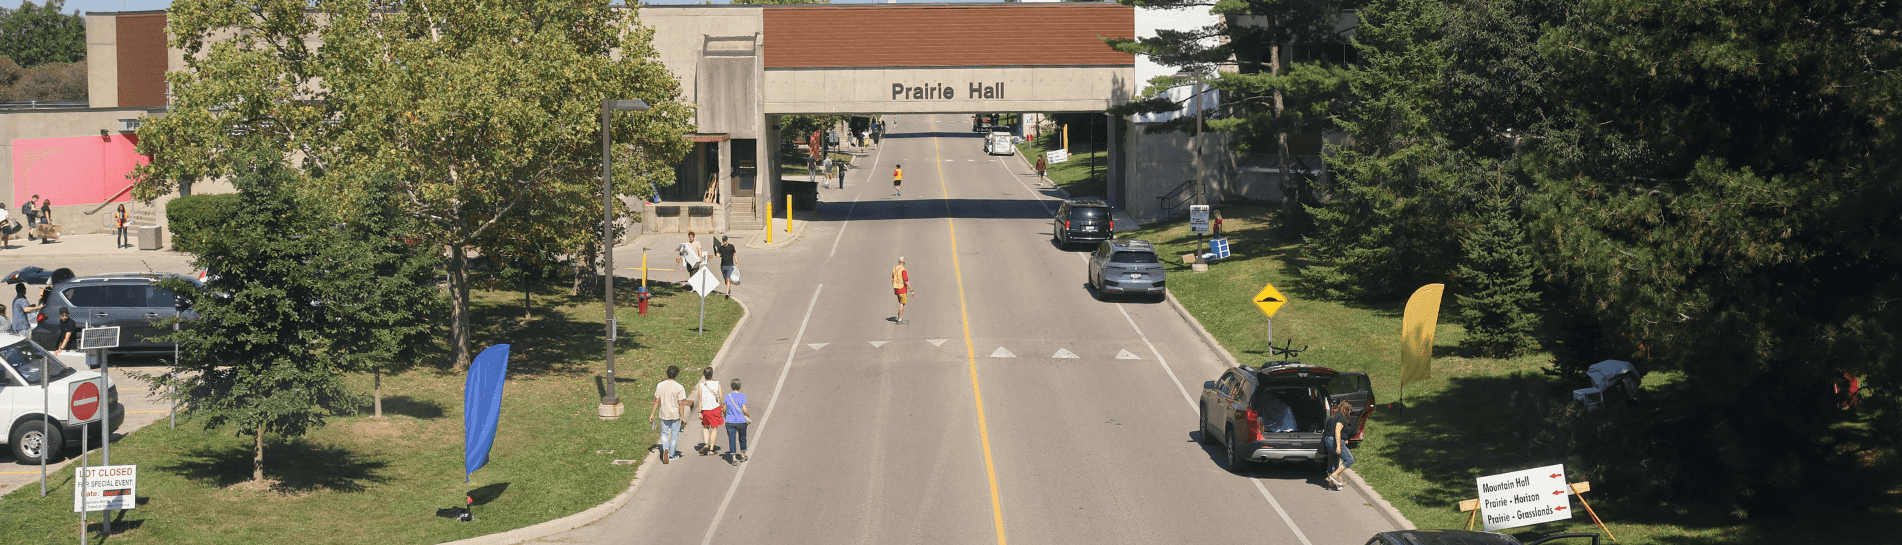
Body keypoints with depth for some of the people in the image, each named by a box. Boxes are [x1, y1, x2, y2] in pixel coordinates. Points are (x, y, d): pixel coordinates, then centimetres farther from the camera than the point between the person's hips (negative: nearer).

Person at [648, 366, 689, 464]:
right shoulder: (679, 388, -12)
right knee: (674, 434, 15)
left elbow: (656, 401, -2)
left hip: (663, 414, 2)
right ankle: (672, 454, 22)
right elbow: (681, 404, -12)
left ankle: (665, 449, -12)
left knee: (664, 433, 14)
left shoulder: (660, 386, -5)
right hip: (675, 415, -2)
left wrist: (652, 414, 5)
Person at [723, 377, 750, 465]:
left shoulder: (728, 396, -2)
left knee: (732, 440, 2)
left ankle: (733, 458, -6)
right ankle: (742, 456, 32)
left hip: (730, 422, 1)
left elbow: (724, 409, 3)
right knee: (742, 439, 18)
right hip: (741, 421, 0)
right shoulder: (742, 396, -8)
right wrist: (748, 415, 7)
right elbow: (744, 410, -12)